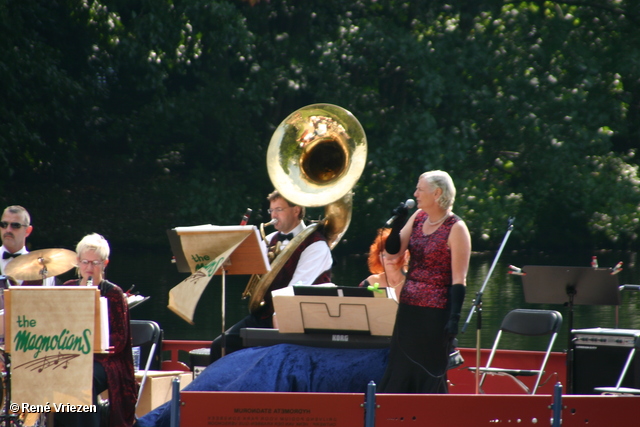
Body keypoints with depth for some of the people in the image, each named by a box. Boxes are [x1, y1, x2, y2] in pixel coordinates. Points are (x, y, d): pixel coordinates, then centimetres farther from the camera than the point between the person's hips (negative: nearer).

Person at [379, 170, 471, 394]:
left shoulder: (456, 228, -11)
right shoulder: (418, 217, 9)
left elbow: (458, 279, -14)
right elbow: (392, 252, 8)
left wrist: (454, 318, -19)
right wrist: (398, 222, -5)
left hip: (435, 314, -7)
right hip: (408, 308, 7)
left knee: (429, 376, 0)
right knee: (397, 373, 8)